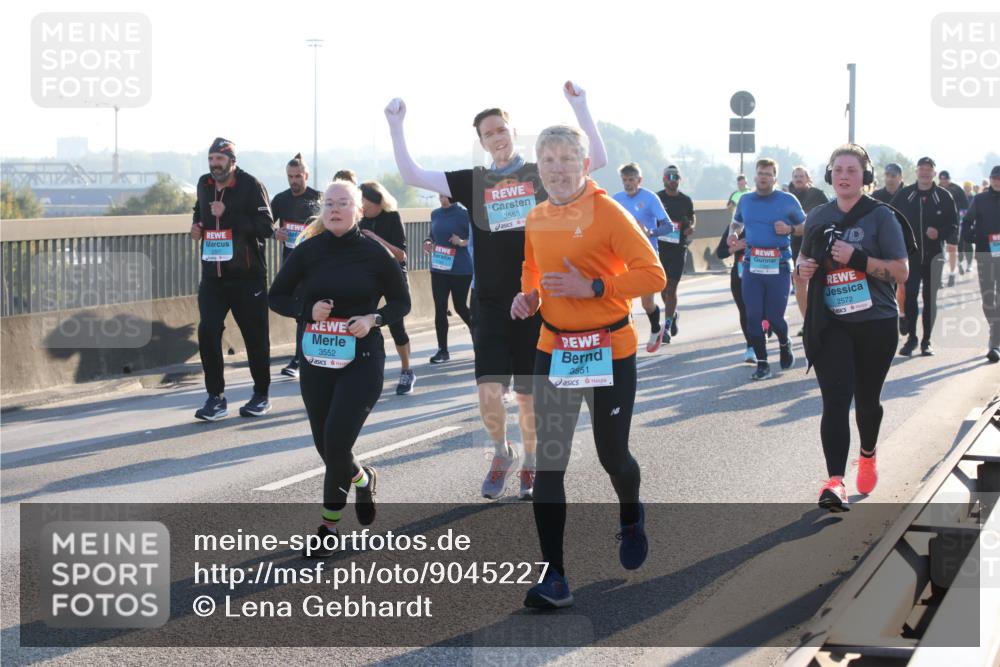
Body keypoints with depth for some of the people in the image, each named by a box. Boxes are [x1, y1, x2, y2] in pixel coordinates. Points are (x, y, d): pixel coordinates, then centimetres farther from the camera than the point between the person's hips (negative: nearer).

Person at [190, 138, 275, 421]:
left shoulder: (250, 186, -10)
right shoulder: (204, 184, 9)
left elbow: (266, 227, -18)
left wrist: (228, 215, -24)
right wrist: (197, 225, 8)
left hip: (247, 276, -5)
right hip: (212, 274, 5)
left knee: (255, 335, 5)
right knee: (207, 332, -7)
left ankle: (261, 395, 21)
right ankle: (216, 397, 1)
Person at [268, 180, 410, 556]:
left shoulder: (374, 253, -4)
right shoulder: (309, 251, 0)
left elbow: (401, 302, 6)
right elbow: (277, 297, 7)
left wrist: (374, 319, -13)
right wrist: (307, 309, -12)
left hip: (362, 361, -3)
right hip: (316, 360, 3)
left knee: (336, 441, -13)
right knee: (325, 447, 8)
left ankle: (329, 524, 10)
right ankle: (361, 479, 40)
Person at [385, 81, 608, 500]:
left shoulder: (543, 175, 3)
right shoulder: (473, 182, 6)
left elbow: (598, 159, -8)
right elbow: (412, 176, 1)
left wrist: (579, 106, -16)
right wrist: (396, 128, -10)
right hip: (491, 304, 1)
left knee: (529, 396, 5)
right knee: (489, 393, -10)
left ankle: (530, 465, 28)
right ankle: (501, 454, 18)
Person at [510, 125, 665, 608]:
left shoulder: (608, 212, -12)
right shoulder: (536, 219, 6)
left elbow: (652, 275, -16)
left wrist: (592, 287, -24)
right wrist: (528, 296, 3)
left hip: (609, 351, -4)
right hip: (553, 350, 4)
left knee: (612, 455, 10)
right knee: (548, 462, -4)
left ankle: (631, 518, 45)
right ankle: (553, 578, -1)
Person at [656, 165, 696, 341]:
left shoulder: (685, 200, 6)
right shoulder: (656, 198, 2)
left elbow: (692, 218, 19)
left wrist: (691, 227, -2)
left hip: (678, 248, -1)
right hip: (659, 247, 1)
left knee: (671, 287, -7)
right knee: (663, 287, 9)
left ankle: (667, 326, -7)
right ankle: (672, 314, 35)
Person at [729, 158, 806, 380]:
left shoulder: (788, 200, 0)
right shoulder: (745, 200, 10)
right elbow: (736, 221, 28)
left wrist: (790, 229, -10)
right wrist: (733, 235, 8)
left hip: (779, 265, -3)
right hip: (752, 264, 3)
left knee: (774, 317, 1)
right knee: (753, 316, -3)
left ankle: (785, 344, 35)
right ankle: (762, 364, 8)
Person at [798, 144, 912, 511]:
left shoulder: (881, 216, -6)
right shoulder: (818, 217, 6)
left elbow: (901, 272, -11)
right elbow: (806, 258, 21)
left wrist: (857, 258, -23)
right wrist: (802, 267, -3)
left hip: (875, 324, -2)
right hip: (831, 325, 2)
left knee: (866, 399, 13)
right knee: (835, 400, -13)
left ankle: (868, 456, 43)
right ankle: (835, 481, -20)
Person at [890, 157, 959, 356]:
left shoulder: (944, 196, 1)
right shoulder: (904, 195, 2)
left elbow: (953, 224, 4)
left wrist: (940, 233, -15)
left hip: (934, 256, 0)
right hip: (910, 255, 0)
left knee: (930, 298, 6)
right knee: (909, 295, -5)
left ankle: (927, 340, 13)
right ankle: (911, 338, 7)